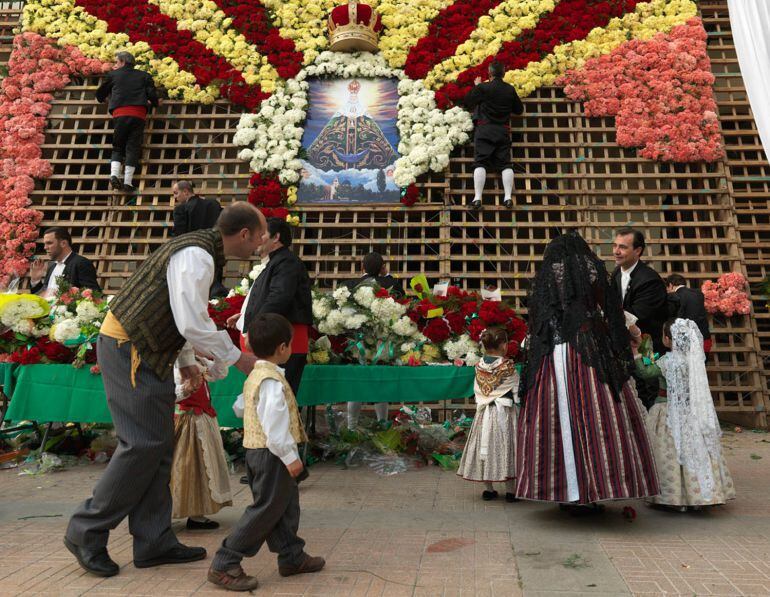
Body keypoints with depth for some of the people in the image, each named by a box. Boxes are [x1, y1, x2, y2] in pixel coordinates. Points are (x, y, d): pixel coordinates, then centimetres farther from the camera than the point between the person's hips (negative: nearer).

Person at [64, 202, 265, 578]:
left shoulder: (198, 249, 13)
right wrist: (236, 358, -13)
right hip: (128, 349, -10)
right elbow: (194, 324, -25)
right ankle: (86, 533, 12)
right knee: (143, 443, -6)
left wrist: (185, 359, 18)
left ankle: (153, 543, 17)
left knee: (159, 445, 9)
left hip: (144, 350, 10)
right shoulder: (197, 256, -20)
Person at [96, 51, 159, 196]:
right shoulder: (144, 76, 18)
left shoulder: (113, 75, 19)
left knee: (117, 147, 11)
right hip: (138, 115, 0)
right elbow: (152, 95, 8)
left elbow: (100, 93, 30)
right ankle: (128, 183, -11)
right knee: (133, 148, -2)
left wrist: (101, 99, 52)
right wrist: (153, 104, 30)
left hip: (119, 114, 0)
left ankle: (114, 174, -10)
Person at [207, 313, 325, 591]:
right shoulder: (273, 381, -21)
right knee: (266, 510, -1)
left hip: (258, 451, 11)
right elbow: (275, 425, -25)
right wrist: (290, 457, -20)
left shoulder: (255, 375, 11)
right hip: (272, 454, -11)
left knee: (285, 503, 19)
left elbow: (241, 407, 19)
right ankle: (224, 565, 6)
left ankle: (292, 556, 30)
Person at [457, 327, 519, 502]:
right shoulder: (508, 366, -14)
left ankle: (488, 489, 18)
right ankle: (510, 490, 10)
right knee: (505, 447, 4)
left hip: (483, 412, 4)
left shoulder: (479, 366, -2)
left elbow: (477, 390, 7)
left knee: (486, 446, 10)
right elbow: (517, 389, -3)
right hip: (505, 412, -4)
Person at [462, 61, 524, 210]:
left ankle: (477, 198, -17)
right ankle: (508, 197, -7)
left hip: (484, 129, -3)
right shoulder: (510, 90, 8)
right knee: (505, 163, 3)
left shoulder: (483, 87, -3)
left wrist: (477, 86, 18)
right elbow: (519, 110, 19)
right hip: (503, 131, 3)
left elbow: (467, 102, 7)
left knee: (480, 162, -6)